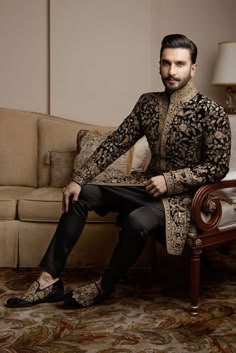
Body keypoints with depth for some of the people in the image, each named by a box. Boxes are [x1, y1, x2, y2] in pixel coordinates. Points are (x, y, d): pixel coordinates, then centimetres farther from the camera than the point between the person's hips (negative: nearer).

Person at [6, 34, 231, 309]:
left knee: (137, 221, -36)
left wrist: (169, 180, -22)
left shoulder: (211, 112, -12)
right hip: (147, 185, 6)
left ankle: (104, 287, -9)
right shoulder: (148, 102, 3)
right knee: (81, 194, -7)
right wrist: (78, 179, -10)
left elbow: (218, 167, -13)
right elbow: (115, 144, -1)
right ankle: (50, 280, -9)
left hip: (182, 194, -6)